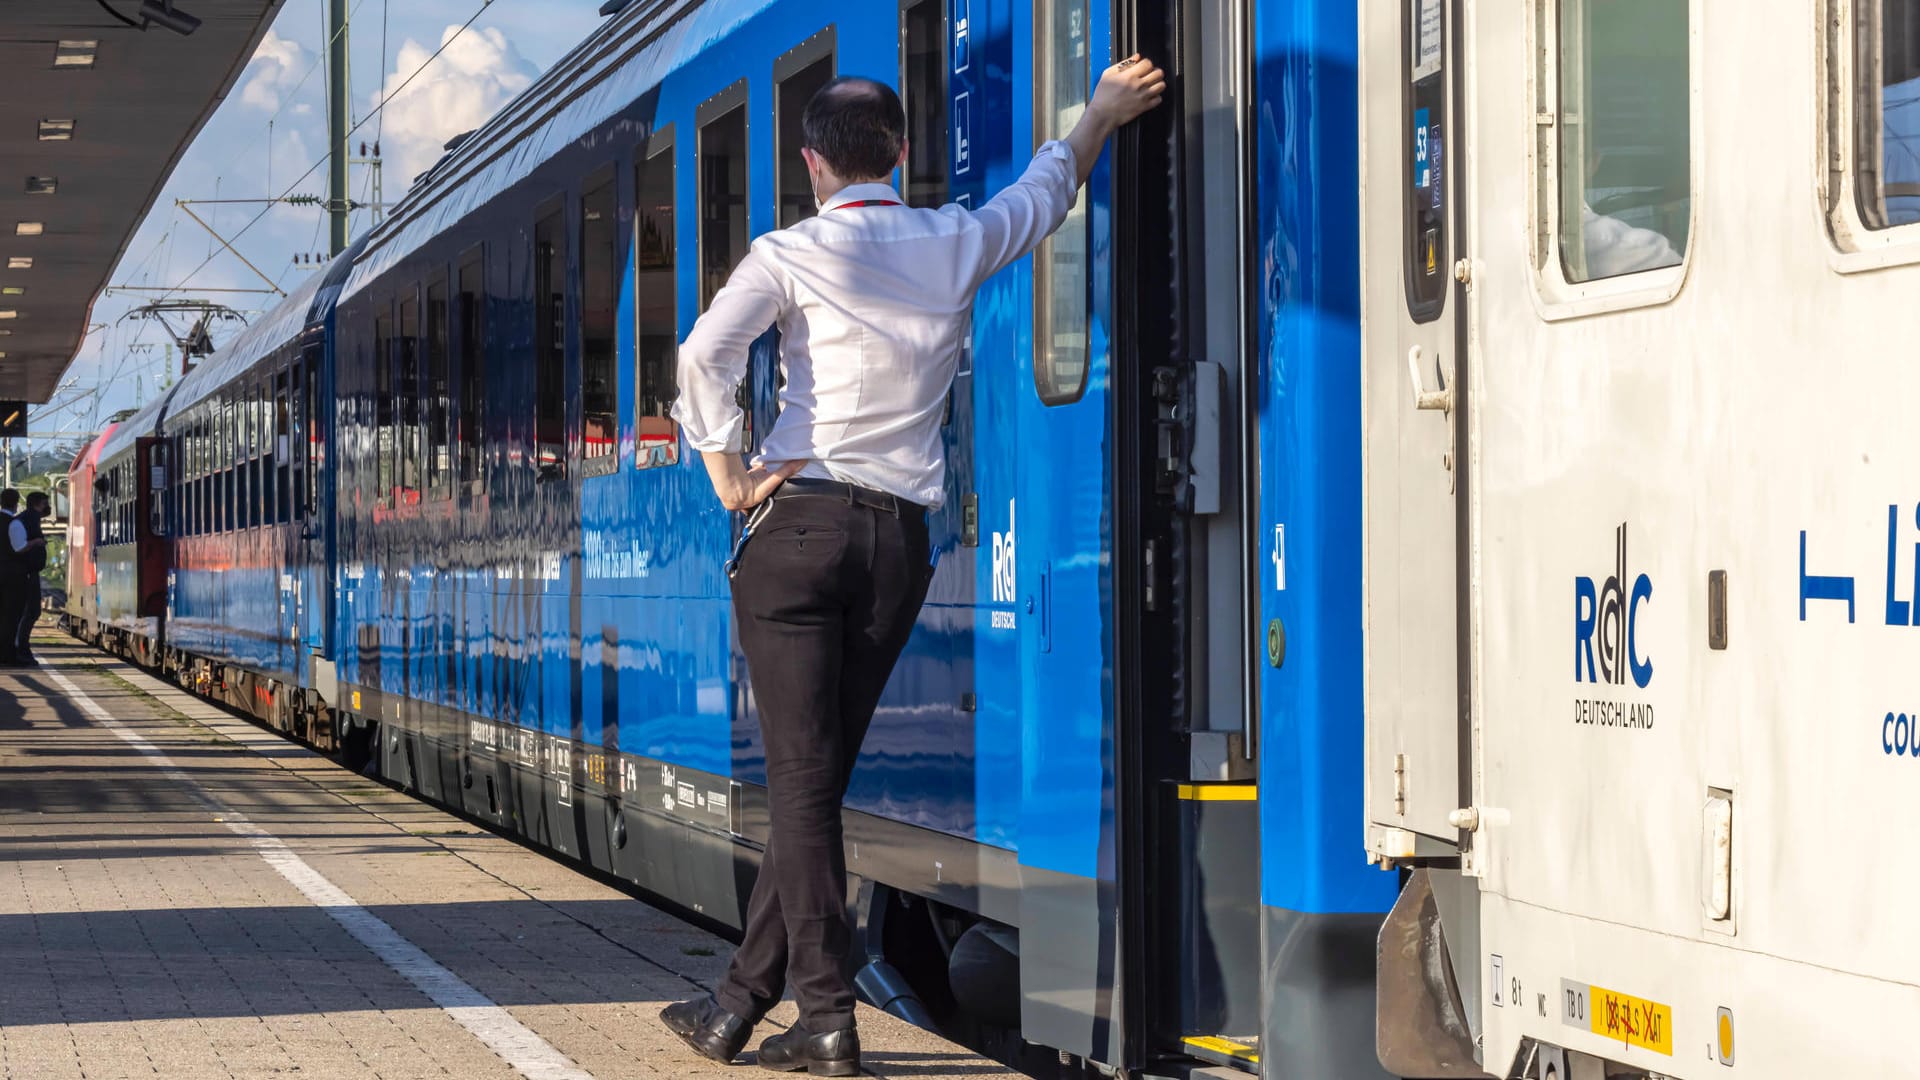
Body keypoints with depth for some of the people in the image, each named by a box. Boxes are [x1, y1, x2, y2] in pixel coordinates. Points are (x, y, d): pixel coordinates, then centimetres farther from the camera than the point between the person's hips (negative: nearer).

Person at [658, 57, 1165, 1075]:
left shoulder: (793, 254, -2)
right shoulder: (958, 244, 10)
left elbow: (705, 354, -17)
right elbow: (1047, 189, 30)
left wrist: (729, 474, -7)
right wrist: (1100, 114, 47)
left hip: (801, 523, -4)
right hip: (901, 540, 4)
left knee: (801, 779, -4)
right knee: (818, 776, 8)